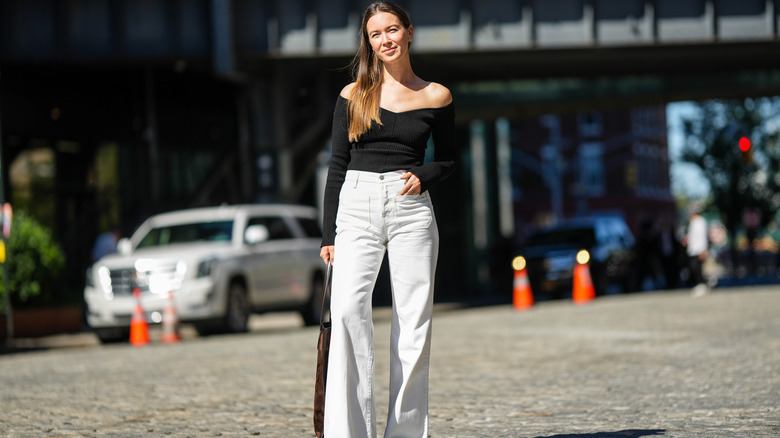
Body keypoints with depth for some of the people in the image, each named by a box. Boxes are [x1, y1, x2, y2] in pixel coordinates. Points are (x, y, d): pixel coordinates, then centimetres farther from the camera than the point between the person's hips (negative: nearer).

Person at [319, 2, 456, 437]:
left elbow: (447, 159, 18)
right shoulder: (353, 95, 8)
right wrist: (328, 234, 5)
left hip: (411, 210, 1)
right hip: (357, 207, 0)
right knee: (348, 308, -18)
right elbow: (337, 166, 10)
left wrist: (423, 177, -5)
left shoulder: (436, 97, 8)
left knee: (413, 319, -3)